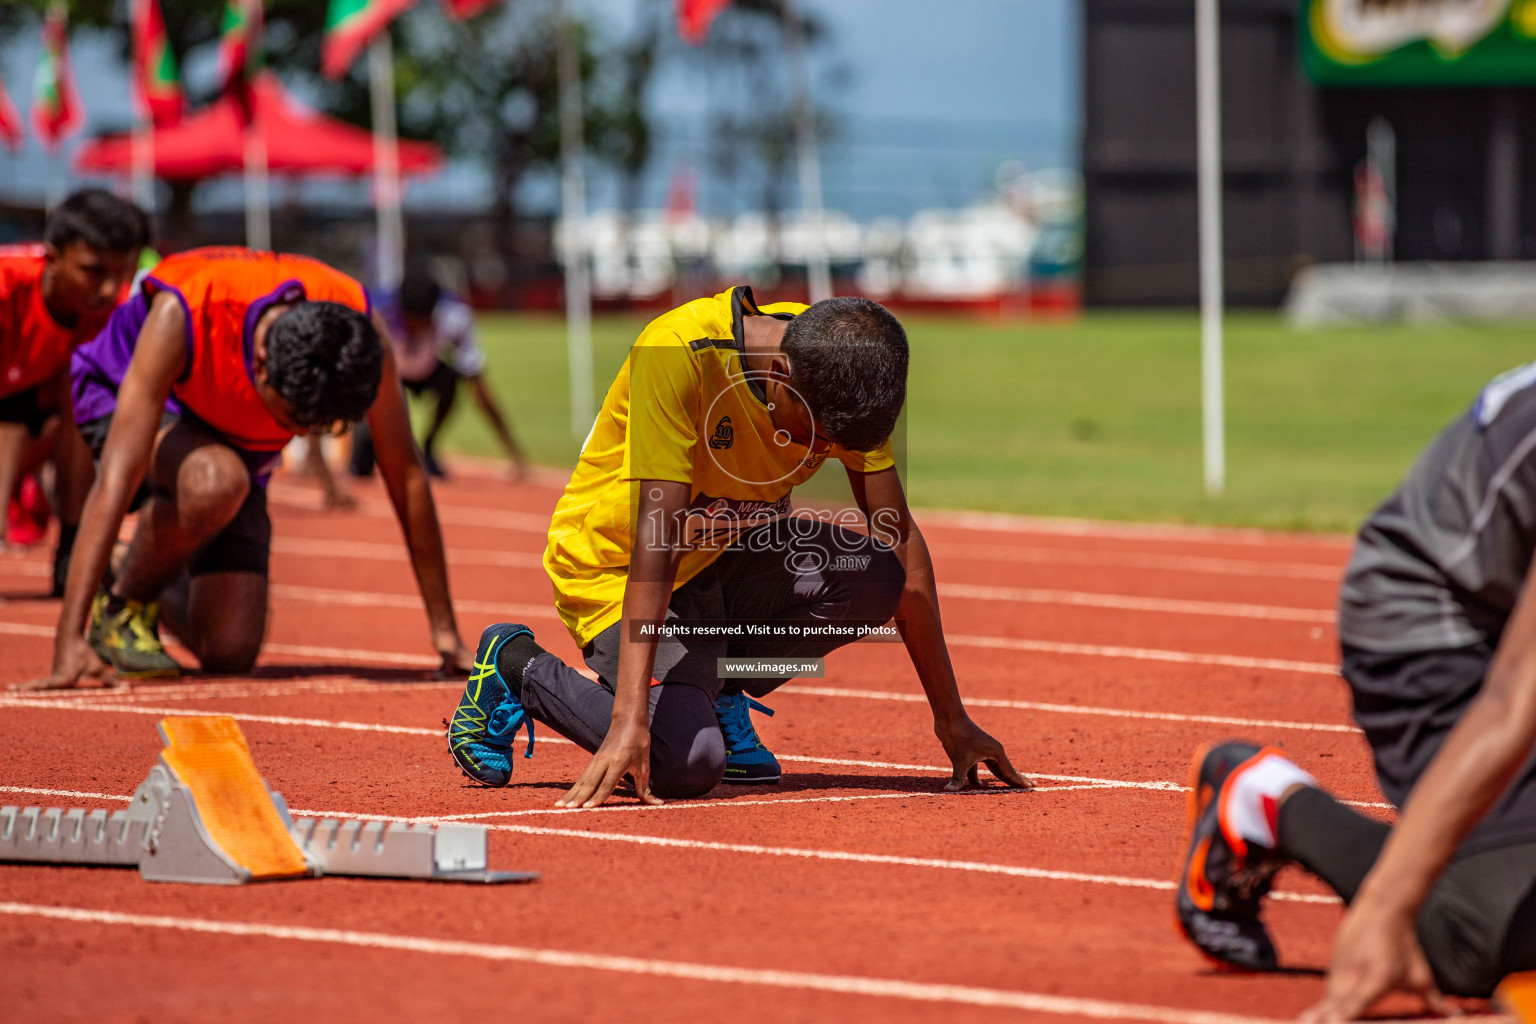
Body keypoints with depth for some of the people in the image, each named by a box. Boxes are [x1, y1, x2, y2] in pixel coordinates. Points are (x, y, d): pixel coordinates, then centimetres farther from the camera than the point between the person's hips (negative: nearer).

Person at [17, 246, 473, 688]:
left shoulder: (356, 331, -31)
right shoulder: (179, 316, -41)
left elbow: (406, 478, -19)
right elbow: (116, 481, -44)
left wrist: (445, 630, -15)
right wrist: (69, 639, -50)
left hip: (234, 443, 4)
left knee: (231, 653, -11)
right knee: (216, 480, -40)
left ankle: (157, 587, 22)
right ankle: (119, 602, -12)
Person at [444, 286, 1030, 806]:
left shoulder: (842, 376, -14)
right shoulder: (679, 355, -32)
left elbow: (899, 540, -9)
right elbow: (655, 531, -37)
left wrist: (951, 719, -9)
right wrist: (630, 718, -42)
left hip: (731, 555, 6)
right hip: (616, 566, -6)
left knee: (875, 578, -23)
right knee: (689, 765, -27)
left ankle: (719, 688, 3)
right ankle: (517, 667, 0)